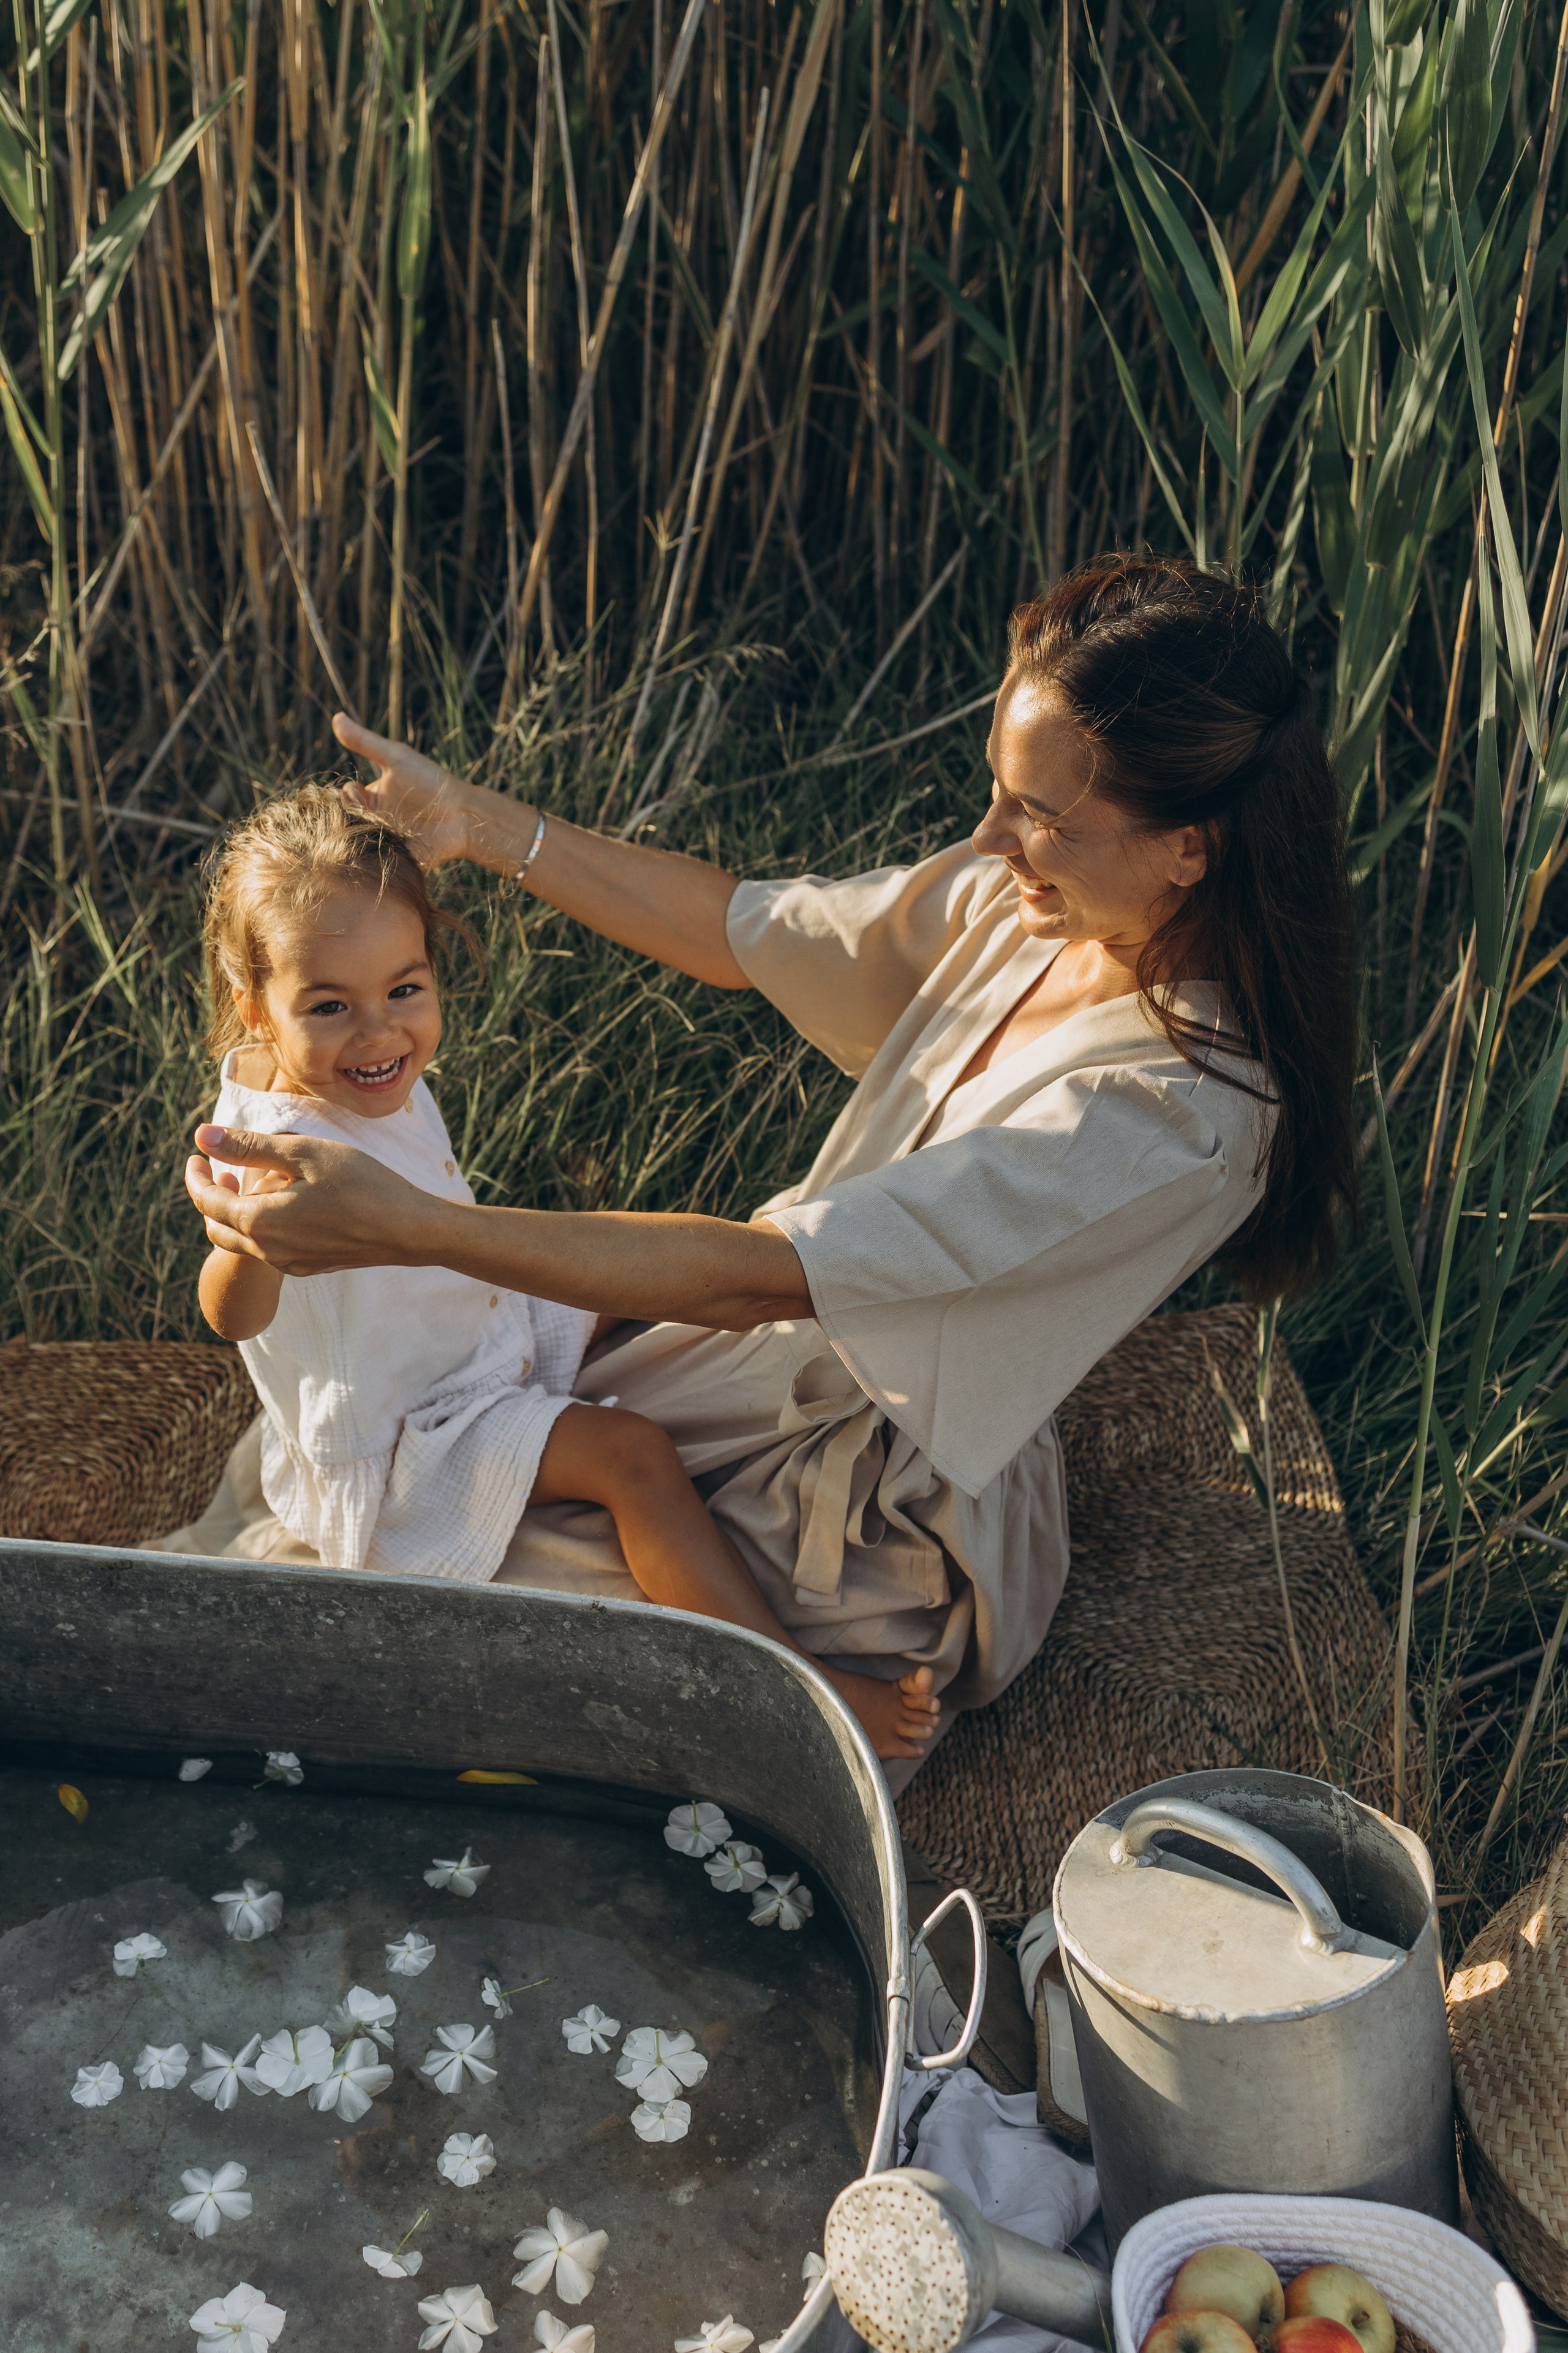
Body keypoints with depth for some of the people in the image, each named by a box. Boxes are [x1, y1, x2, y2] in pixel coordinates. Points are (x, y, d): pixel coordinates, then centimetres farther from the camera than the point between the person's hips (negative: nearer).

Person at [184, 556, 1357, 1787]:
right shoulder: (1017, 910, -11)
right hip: (789, 1351, 7)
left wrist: (402, 1226, -39)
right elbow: (739, 931, 2)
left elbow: (758, 1274, -37)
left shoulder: (1183, 1118, -35)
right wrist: (481, 826, -7)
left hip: (890, 1527, -7)